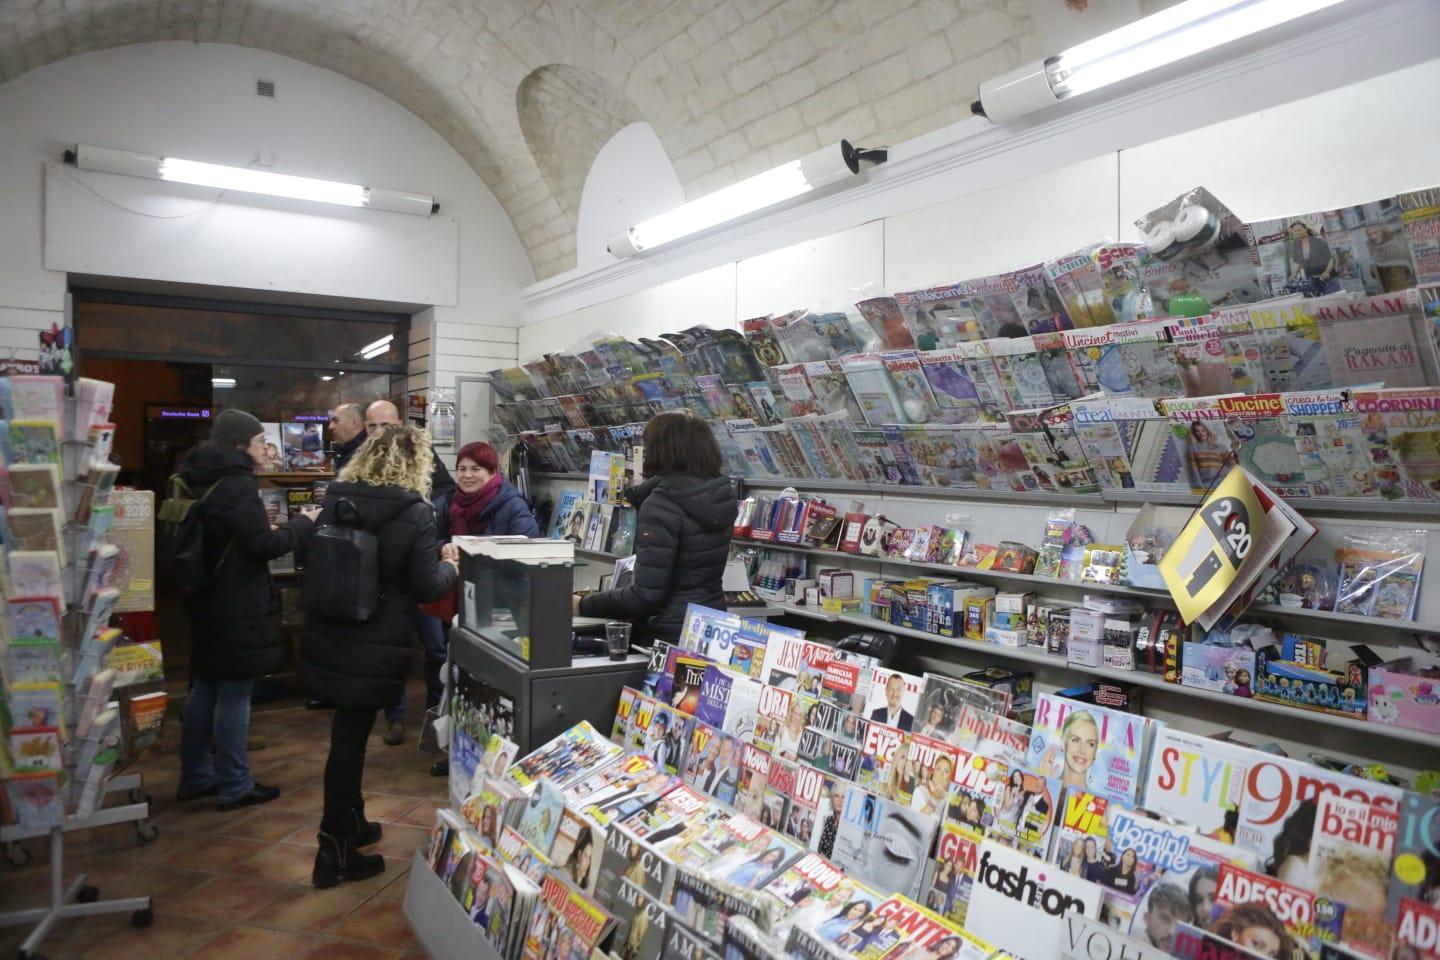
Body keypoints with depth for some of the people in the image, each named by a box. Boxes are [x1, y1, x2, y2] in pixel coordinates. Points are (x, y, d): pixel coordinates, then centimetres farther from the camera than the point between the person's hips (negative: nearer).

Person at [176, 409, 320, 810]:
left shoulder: (201, 481, 9)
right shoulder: (238, 484, -18)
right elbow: (264, 546, -18)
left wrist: (262, 531, 17)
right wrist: (304, 523, -6)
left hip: (207, 601, 9)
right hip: (239, 607, -9)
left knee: (204, 689, 17)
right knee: (234, 694, -1)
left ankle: (196, 777, 27)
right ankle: (234, 787, 8)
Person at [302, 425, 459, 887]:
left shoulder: (335, 501, 1)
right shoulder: (415, 513, -14)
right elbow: (426, 586, -11)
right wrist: (450, 566, 8)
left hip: (327, 636, 6)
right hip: (374, 645, -5)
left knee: (347, 731, 20)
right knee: (350, 736, 4)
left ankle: (350, 823, 37)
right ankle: (333, 854, 14)